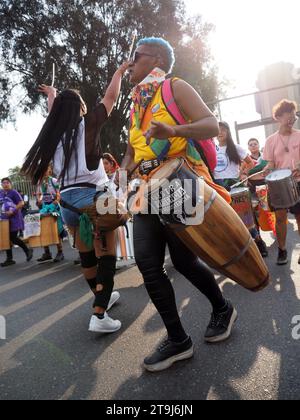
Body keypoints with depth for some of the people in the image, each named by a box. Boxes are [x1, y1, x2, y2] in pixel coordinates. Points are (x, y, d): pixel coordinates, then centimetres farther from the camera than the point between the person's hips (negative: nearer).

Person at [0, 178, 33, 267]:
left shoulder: (13, 192, -6)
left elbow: (21, 203, -13)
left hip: (14, 218, -7)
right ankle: (9, 259, 14)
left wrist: (12, 211, -20)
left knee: (13, 238, -9)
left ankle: (28, 250, 13)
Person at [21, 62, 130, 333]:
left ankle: (103, 297, 36)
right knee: (106, 255, -1)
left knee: (86, 256, 17)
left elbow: (55, 114, 37)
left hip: (67, 200, 7)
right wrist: (120, 72, 25)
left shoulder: (55, 132, 14)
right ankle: (99, 316, -5)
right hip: (92, 197, -6)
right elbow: (111, 98, 10)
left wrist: (52, 96, 56)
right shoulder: (88, 124, 0)